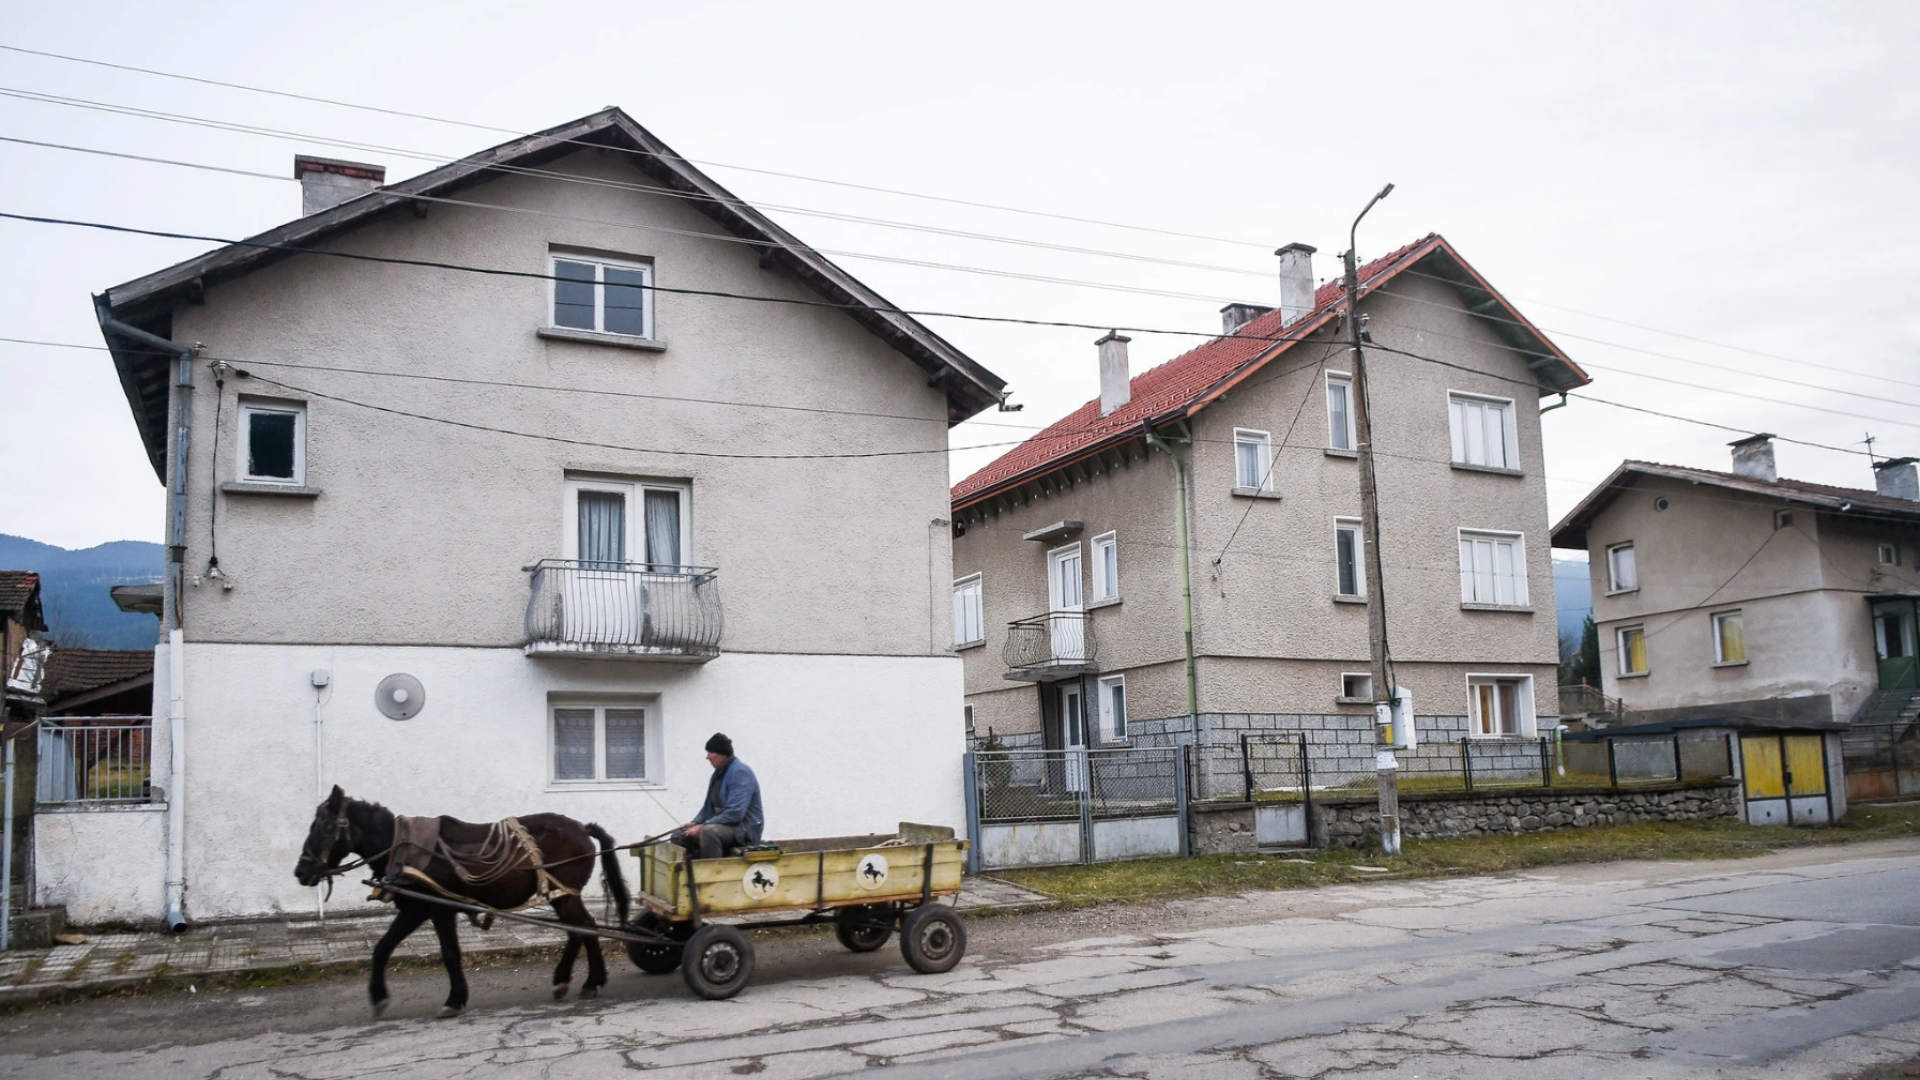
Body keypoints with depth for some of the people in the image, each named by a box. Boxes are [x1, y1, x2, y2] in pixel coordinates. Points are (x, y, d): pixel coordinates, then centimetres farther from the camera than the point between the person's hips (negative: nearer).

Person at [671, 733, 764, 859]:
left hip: (743, 829, -10)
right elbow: (709, 807, 20)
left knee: (709, 831, -37)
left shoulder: (739, 772, -17)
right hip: (721, 824, 10)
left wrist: (702, 826, -24)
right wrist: (694, 823, 0)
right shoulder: (719, 773, 11)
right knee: (679, 835, 4)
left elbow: (735, 813, -26)